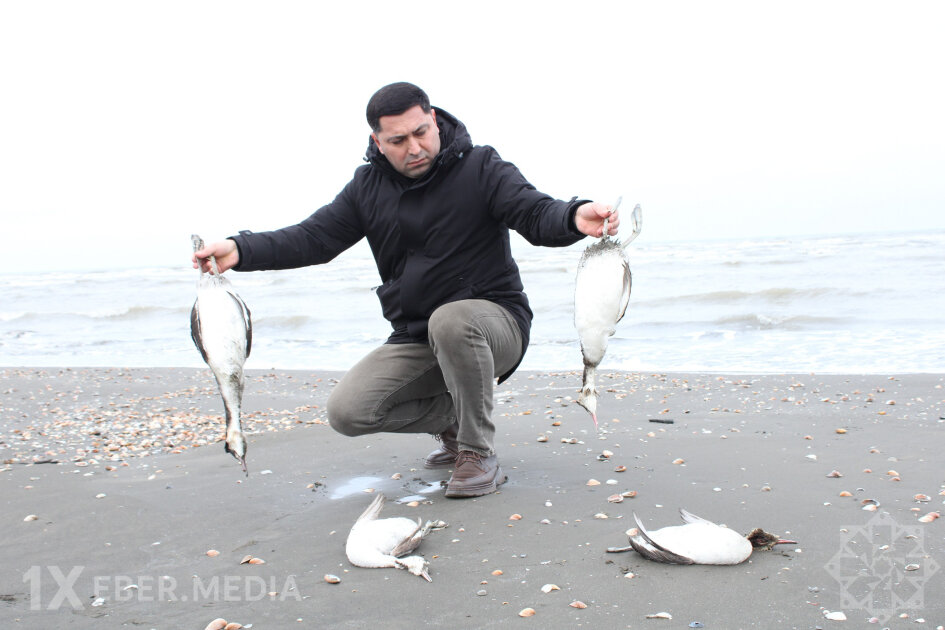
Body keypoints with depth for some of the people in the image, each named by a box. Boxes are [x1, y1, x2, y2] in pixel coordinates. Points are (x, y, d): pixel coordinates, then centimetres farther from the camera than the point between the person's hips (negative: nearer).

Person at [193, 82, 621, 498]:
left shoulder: (480, 168, -6)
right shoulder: (368, 186, 7)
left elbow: (536, 215, -17)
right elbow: (313, 238, 4)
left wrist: (575, 218, -42)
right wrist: (240, 251, -12)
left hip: (493, 321, -4)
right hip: (415, 341, 5)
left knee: (450, 320, -39)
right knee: (346, 412, -12)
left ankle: (479, 453, -18)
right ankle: (452, 418, 11)